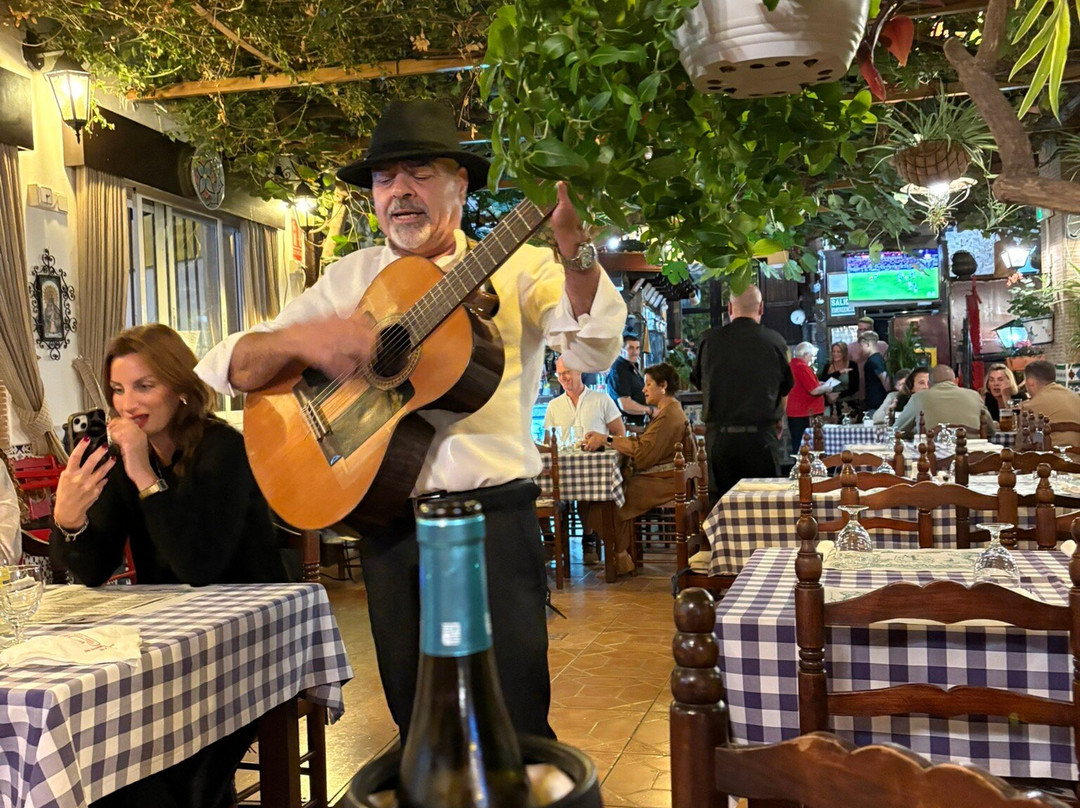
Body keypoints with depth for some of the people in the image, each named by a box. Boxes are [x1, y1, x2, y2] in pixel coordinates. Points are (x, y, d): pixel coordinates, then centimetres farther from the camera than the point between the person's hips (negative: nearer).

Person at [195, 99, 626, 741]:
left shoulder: (516, 268, 2)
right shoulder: (350, 280, 10)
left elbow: (593, 350, -15)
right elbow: (231, 369, 5)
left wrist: (573, 243, -31)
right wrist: (299, 339, -17)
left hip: (493, 518, -3)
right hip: (389, 525, 3)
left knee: (515, 728, -2)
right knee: (416, 723, 13)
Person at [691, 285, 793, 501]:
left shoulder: (709, 340, -1)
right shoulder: (775, 341, -2)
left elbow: (698, 383, 14)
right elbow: (785, 389, 11)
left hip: (719, 435, 1)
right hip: (762, 436, -1)